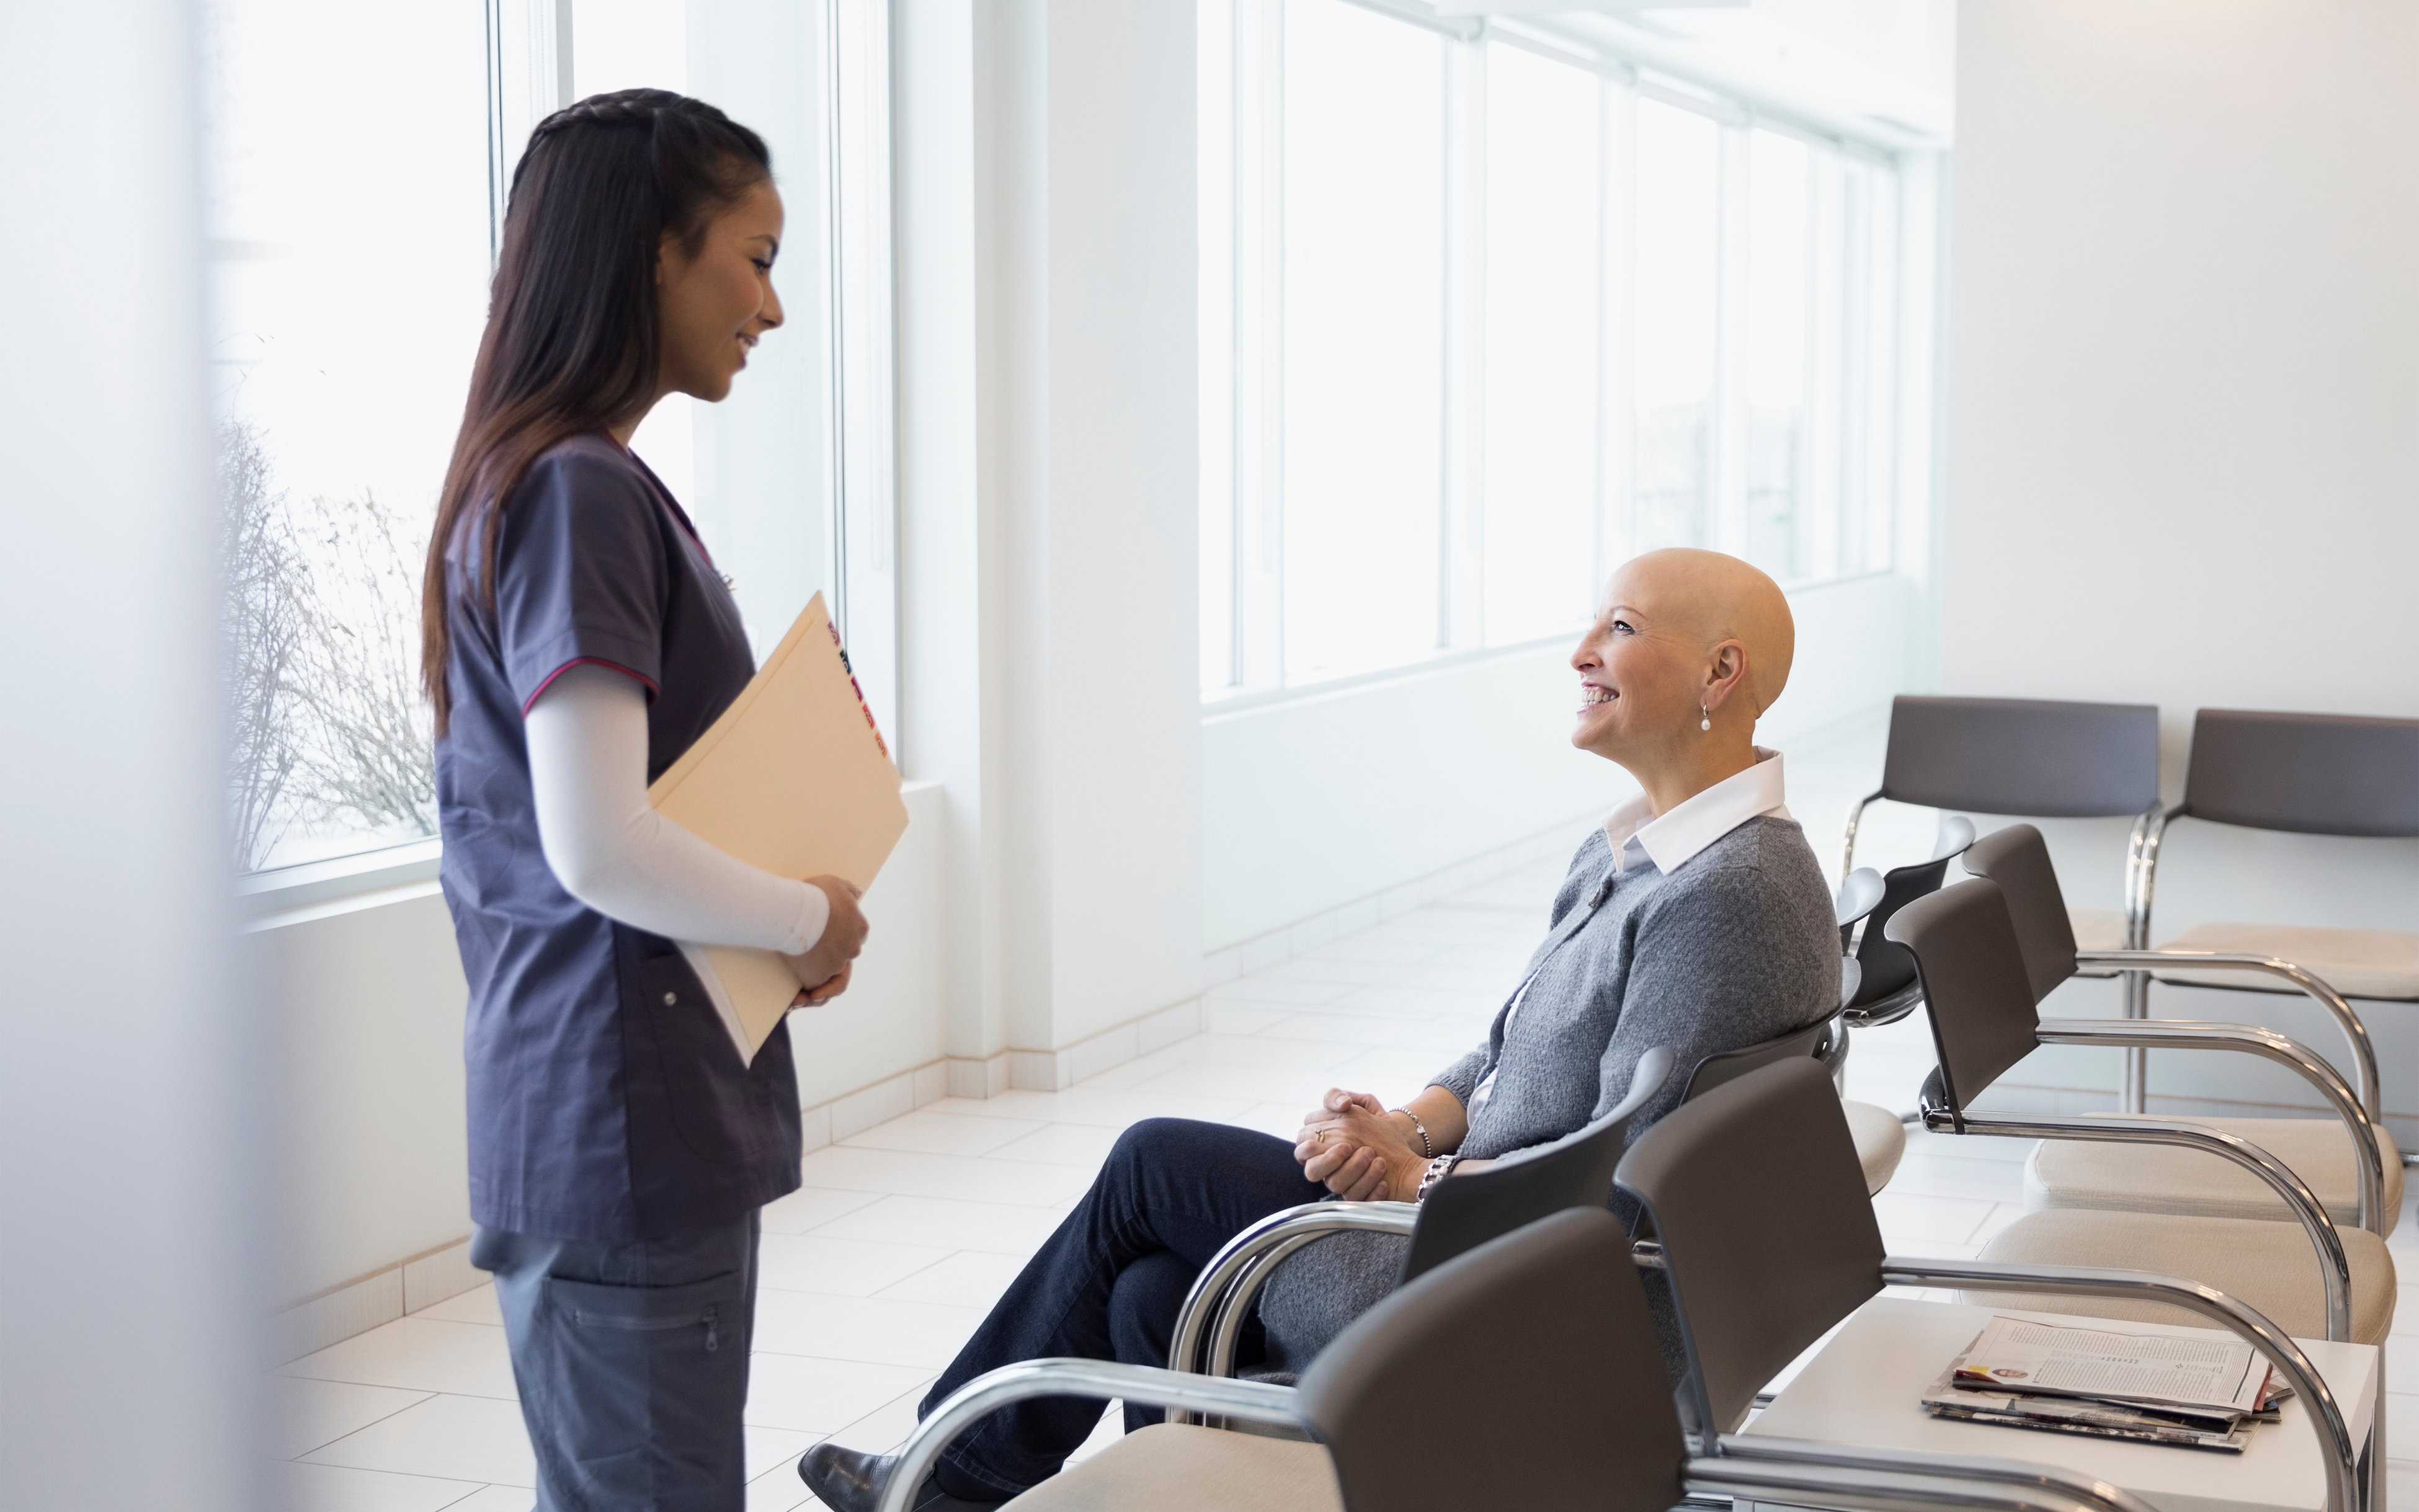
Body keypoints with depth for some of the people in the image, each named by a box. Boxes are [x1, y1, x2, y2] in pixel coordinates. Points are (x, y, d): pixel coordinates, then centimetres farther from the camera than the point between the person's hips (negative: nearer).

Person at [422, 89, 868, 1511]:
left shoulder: (574, 481, 13)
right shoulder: (579, 490, -17)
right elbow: (600, 848, -24)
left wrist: (791, 909, 8)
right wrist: (815, 917, -8)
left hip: (659, 1120, 10)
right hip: (625, 1130, -10)